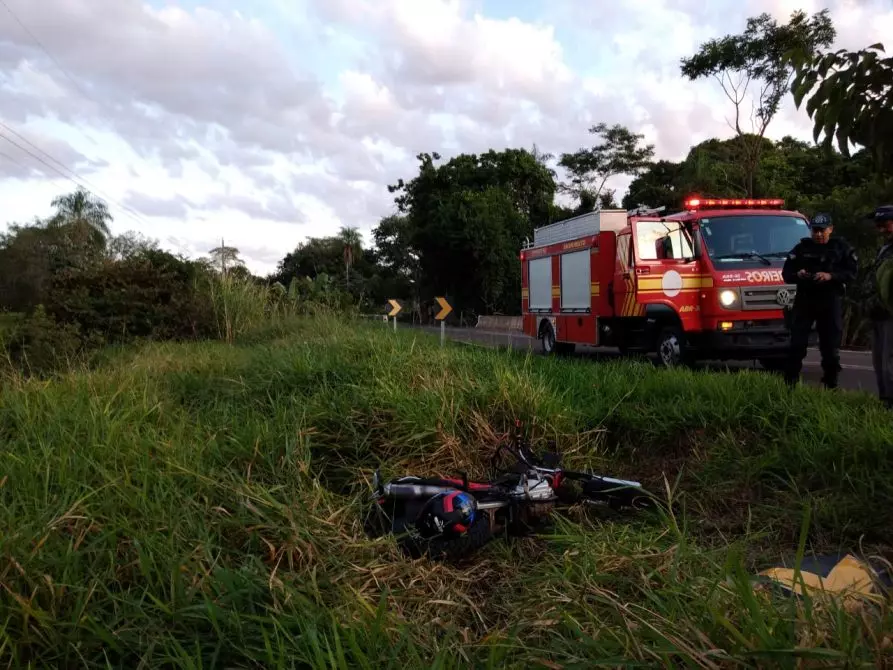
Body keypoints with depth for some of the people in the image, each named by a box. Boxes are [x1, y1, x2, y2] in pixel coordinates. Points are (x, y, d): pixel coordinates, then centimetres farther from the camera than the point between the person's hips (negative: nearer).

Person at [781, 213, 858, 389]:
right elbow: (786, 273, 9)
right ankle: (789, 381, -1)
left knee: (830, 345, 2)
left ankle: (831, 383, 11)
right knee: (797, 342, -4)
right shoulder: (802, 248, 10)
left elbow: (852, 272, -3)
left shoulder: (841, 248, 6)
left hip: (831, 301, -1)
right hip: (804, 299, 1)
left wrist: (830, 276, -19)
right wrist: (797, 274, -13)